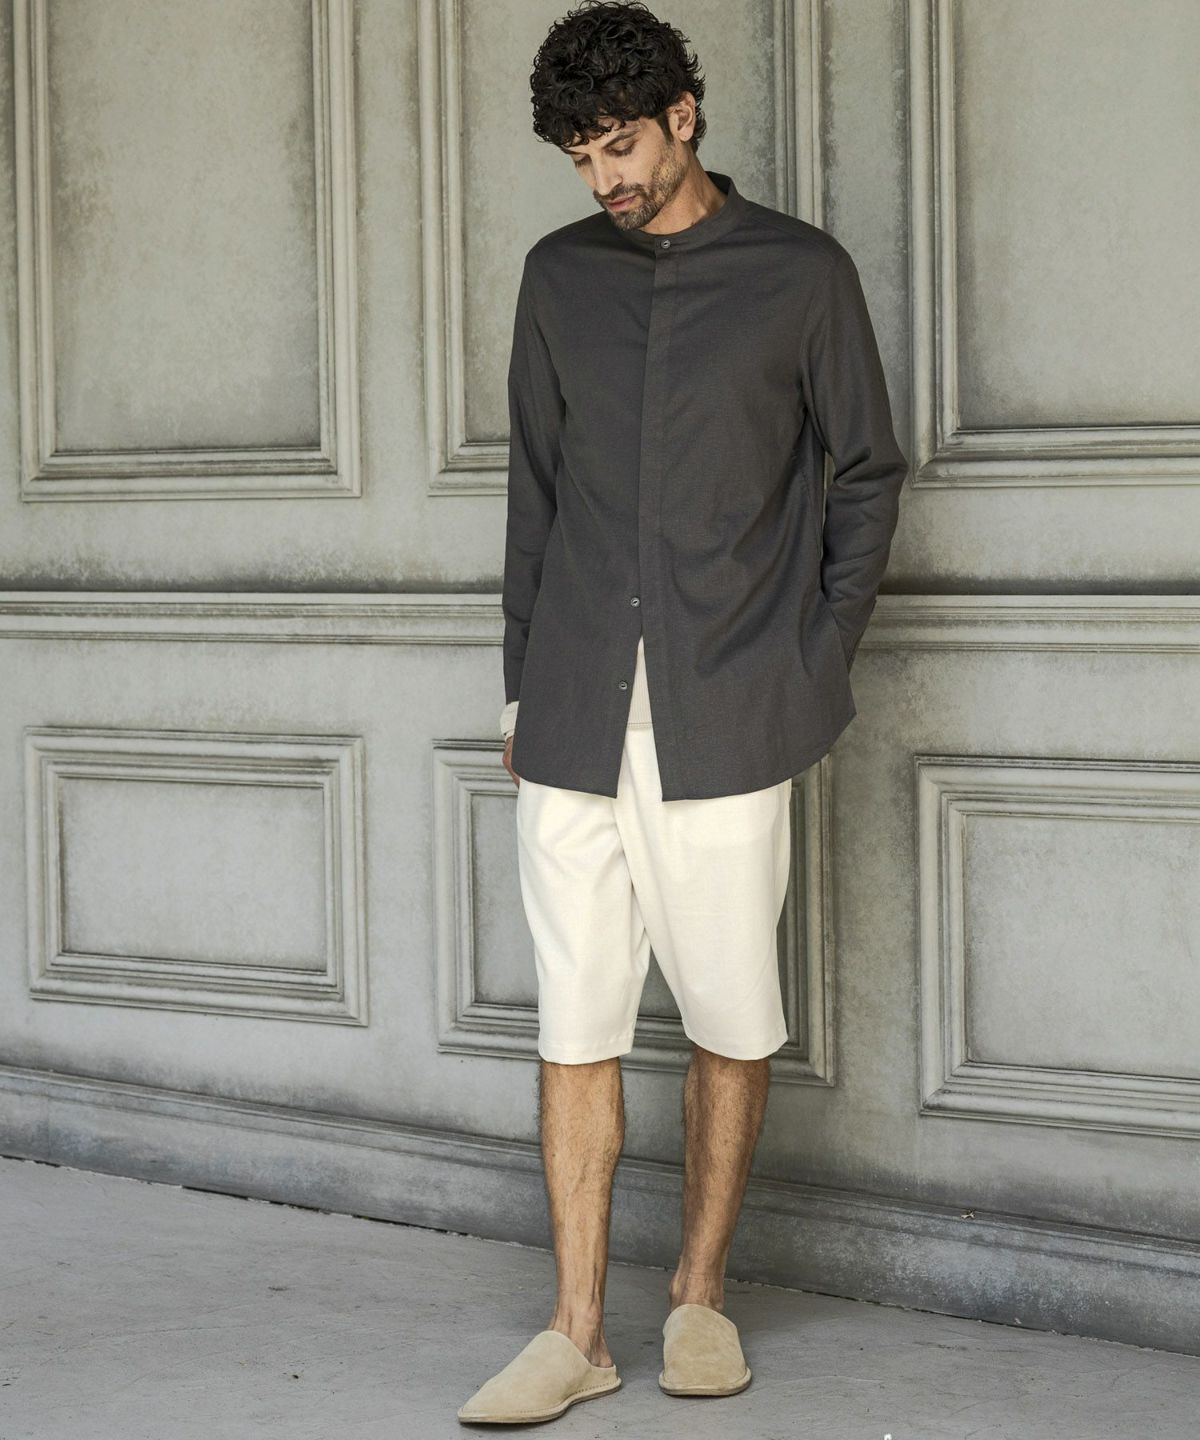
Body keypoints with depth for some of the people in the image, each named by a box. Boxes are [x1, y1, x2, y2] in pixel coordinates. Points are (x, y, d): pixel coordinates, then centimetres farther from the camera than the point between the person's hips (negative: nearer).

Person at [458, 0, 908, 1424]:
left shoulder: (800, 273, 2)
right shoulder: (559, 275, 12)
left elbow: (867, 473, 8)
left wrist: (818, 660, 2)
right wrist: (522, 684, 13)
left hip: (726, 719, -2)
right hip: (578, 716, 3)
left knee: (730, 1022, 4)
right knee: (574, 1024, 2)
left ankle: (700, 1295, 19)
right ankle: (577, 1331, 7)